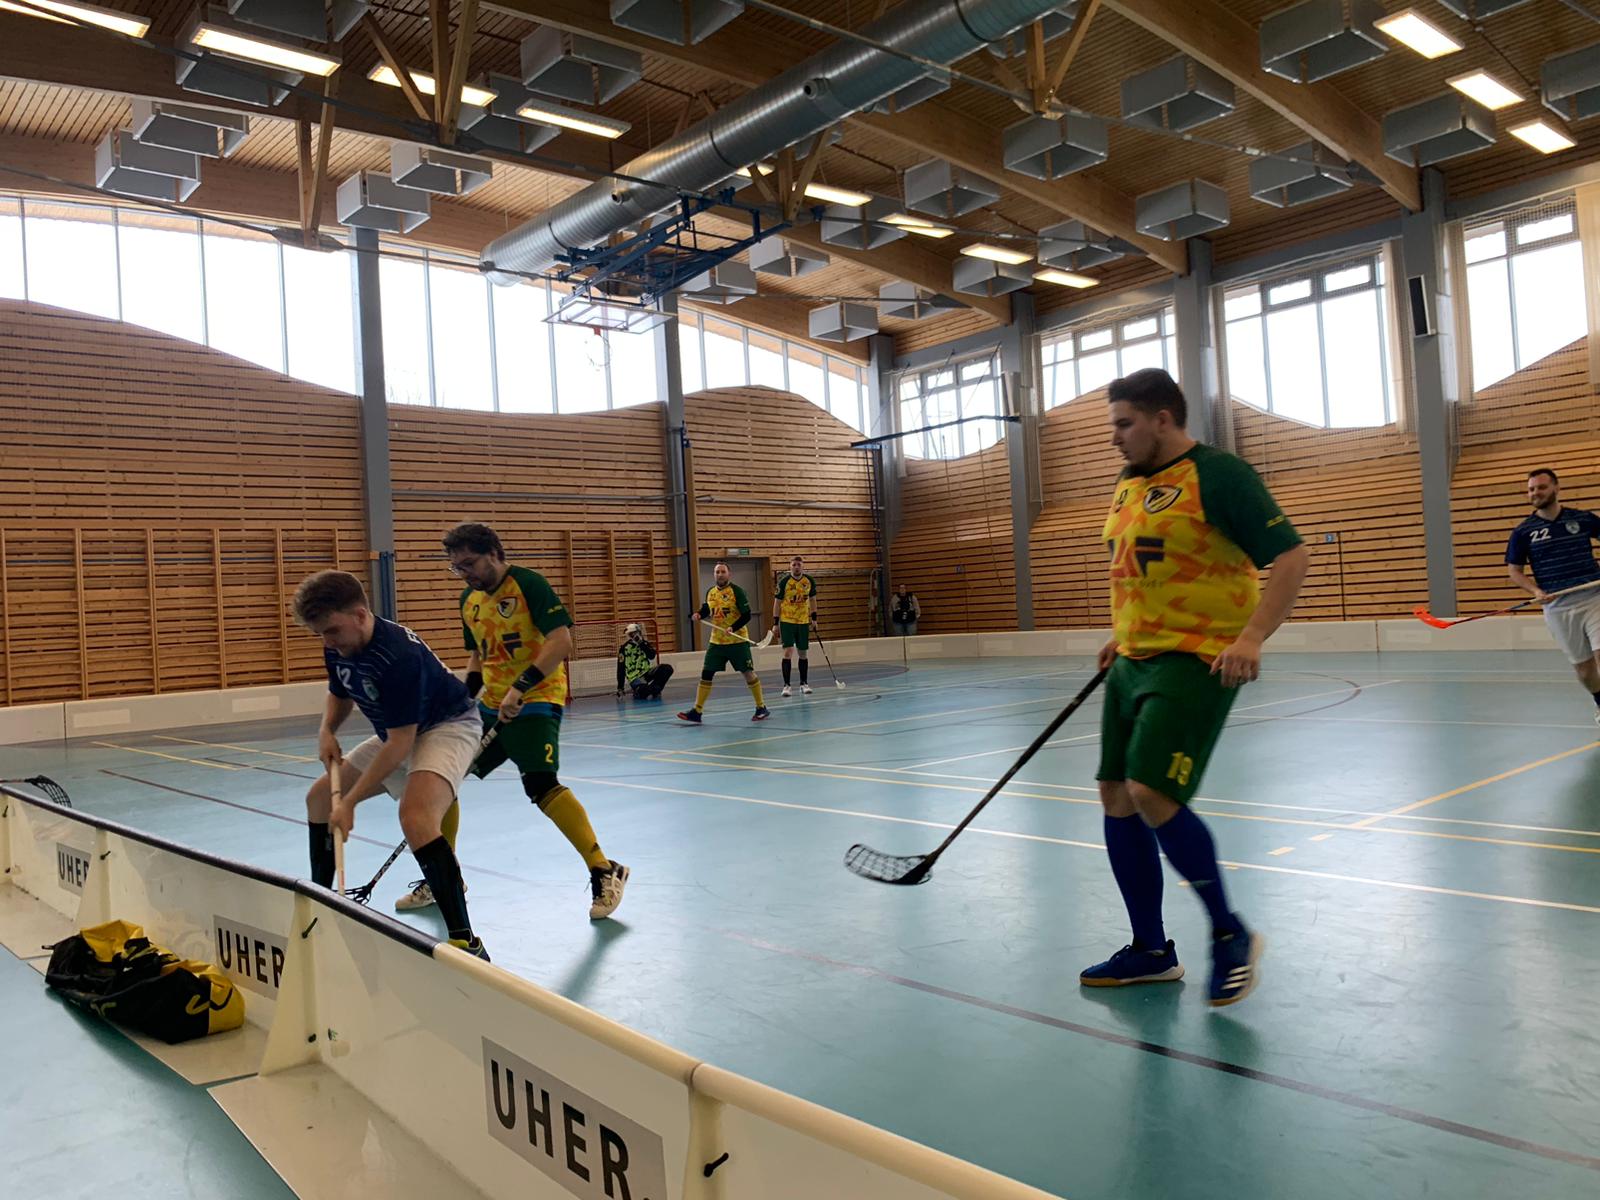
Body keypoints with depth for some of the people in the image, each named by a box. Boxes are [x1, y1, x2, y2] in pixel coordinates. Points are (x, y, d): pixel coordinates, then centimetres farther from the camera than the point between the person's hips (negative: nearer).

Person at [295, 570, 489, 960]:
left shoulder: (399, 656, -33)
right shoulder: (338, 648, -7)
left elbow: (400, 745, -30)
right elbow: (340, 694, 17)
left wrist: (350, 802, -25)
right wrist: (327, 731, -4)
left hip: (447, 726, -10)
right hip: (397, 734, 10)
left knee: (415, 814, -35)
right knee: (320, 797, 17)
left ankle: (465, 941, -34)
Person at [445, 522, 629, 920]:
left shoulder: (528, 584, -13)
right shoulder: (469, 599, 11)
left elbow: (561, 640, -22)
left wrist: (521, 687, -28)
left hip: (536, 700, -8)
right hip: (491, 704, 8)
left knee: (540, 784, -24)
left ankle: (604, 871, -13)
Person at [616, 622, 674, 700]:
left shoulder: (644, 644, 6)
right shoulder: (624, 648, -7)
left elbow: (652, 656, -13)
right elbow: (621, 669, -6)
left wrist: (642, 643, -19)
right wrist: (620, 688, -6)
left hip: (647, 672, 6)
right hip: (635, 677, -6)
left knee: (667, 668, -17)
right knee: (644, 690, -37)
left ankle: (654, 689, -8)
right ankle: (638, 692, -3)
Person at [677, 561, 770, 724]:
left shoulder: (736, 591, -10)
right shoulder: (710, 592, 6)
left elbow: (746, 616, -13)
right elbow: (706, 610, 21)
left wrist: (733, 628, -26)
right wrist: (698, 615, 0)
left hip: (737, 641, -5)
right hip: (716, 642, 5)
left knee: (748, 673, 0)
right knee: (706, 674, 0)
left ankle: (761, 708, 13)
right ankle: (697, 711, 5)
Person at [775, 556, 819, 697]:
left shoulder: (809, 581, -1)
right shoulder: (784, 582, -11)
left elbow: (812, 599, 12)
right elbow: (778, 602, -5)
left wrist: (814, 618, 9)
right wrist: (776, 623, -7)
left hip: (803, 621, 3)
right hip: (786, 621, -3)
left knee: (802, 653, 9)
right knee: (788, 651, -11)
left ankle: (803, 684, 20)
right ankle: (786, 685, -6)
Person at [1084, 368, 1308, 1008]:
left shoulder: (1218, 474, -10)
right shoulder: (1127, 483, 15)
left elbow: (1290, 556, -15)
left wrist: (1252, 637, -26)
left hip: (1197, 661, -9)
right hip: (1133, 663, 9)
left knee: (1152, 794, -19)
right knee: (1116, 797, 7)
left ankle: (1230, 933, 4)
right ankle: (1150, 950, 21)